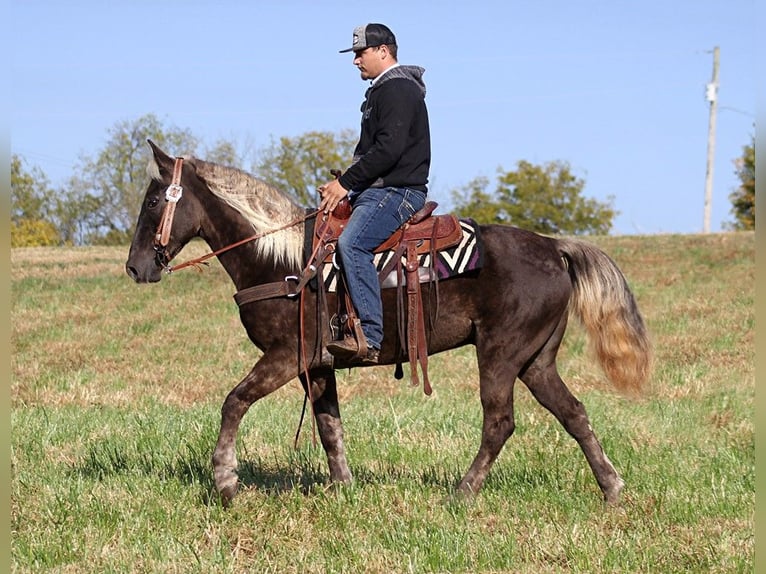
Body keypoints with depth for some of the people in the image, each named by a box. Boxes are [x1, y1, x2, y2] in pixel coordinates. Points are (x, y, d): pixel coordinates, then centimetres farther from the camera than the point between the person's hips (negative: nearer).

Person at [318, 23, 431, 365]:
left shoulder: (398, 90, -11)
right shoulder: (382, 91, 23)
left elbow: (388, 149, -22)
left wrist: (346, 183, -19)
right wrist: (342, 183, 10)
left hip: (398, 190, -12)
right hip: (377, 189, 12)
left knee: (351, 242, -31)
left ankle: (370, 339, -38)